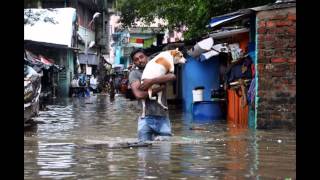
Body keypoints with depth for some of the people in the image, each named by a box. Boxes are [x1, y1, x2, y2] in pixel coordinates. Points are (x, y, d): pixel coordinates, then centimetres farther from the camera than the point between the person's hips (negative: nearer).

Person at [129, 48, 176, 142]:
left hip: (163, 117, 2)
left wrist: (152, 81, -15)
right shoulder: (134, 73, 6)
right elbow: (138, 94, -9)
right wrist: (159, 88, -9)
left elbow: (172, 76, -8)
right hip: (146, 117, -2)